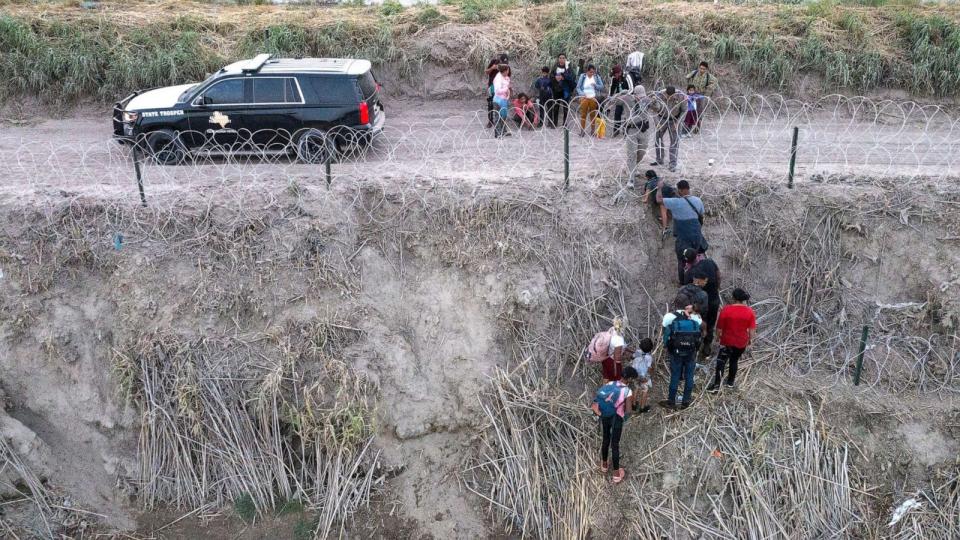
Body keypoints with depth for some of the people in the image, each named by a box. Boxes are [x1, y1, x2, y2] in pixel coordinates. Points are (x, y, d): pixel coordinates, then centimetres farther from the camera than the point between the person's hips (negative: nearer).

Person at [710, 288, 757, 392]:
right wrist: (751, 339, 10)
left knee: (721, 361, 7)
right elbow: (752, 328, -7)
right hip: (741, 342, 2)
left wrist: (718, 336, 9)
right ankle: (731, 381, 35)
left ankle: (716, 384, 5)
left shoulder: (726, 309, -17)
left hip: (727, 340, -2)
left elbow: (720, 326, -8)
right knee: (734, 360, 20)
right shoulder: (750, 311, -12)